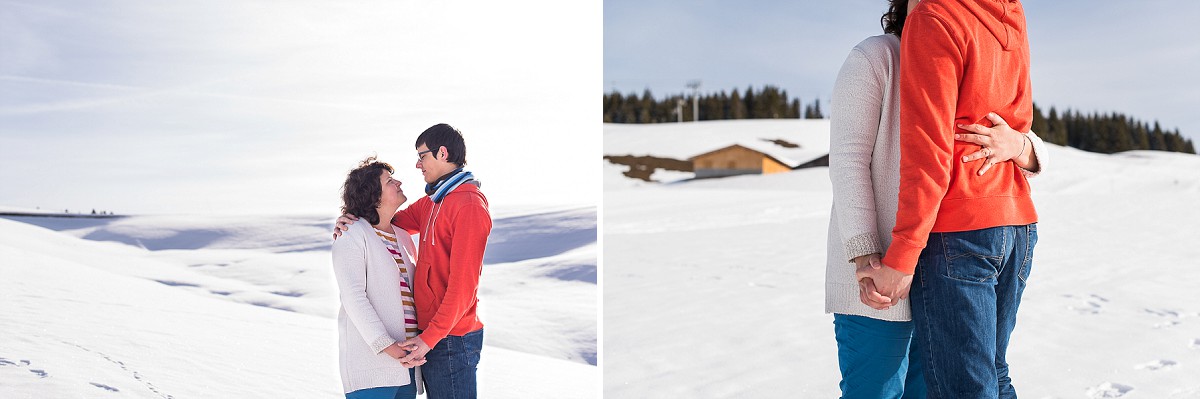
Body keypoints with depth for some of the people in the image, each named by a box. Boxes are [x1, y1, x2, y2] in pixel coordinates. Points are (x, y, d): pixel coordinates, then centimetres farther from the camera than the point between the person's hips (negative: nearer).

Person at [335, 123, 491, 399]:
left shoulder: (469, 206, -17)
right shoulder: (432, 202, 13)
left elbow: (463, 284, -21)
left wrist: (430, 337, -23)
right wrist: (352, 221, 0)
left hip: (451, 339, -9)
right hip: (430, 331, 9)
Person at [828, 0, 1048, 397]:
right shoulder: (873, 57, -4)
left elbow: (1032, 156, 4)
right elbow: (848, 160, -12)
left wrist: (1015, 145, -22)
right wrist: (864, 257, -22)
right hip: (878, 274, -6)